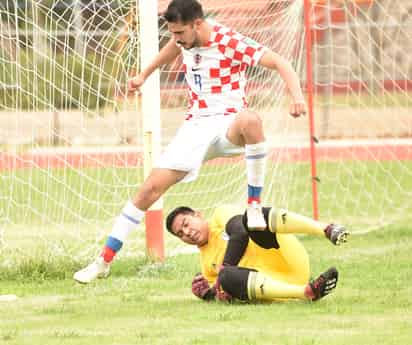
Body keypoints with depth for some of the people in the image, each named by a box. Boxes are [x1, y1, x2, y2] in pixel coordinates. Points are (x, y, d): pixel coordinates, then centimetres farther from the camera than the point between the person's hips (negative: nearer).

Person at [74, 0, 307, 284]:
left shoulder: (231, 42, -17)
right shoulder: (186, 36, 2)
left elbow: (280, 63, -20)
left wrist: (297, 96, -37)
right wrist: (144, 75, 37)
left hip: (228, 125, -5)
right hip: (195, 127, 5)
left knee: (250, 121, -43)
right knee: (150, 188, -6)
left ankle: (255, 205, -30)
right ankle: (104, 261, 0)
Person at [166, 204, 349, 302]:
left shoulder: (221, 214, 15)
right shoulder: (206, 263, 29)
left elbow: (240, 233, -6)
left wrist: (224, 268, -7)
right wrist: (212, 293, -1)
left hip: (289, 263, -3)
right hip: (271, 282, 3)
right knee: (227, 277, -31)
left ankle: (327, 230, -44)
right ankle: (307, 291, -49)